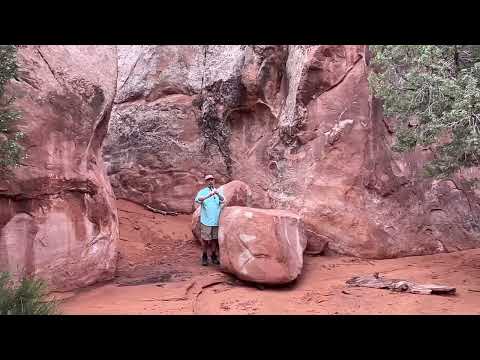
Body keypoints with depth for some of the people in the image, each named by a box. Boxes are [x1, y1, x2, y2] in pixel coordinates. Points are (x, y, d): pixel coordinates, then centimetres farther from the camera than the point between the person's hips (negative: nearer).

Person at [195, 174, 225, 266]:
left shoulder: (218, 192, 8)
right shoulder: (202, 192, 0)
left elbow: (222, 200, -10)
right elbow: (197, 200, -19)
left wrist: (218, 194, -32)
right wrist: (208, 196, -35)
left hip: (216, 220, 3)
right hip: (206, 220, -3)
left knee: (215, 239, 10)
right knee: (205, 239, 2)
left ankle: (213, 256, 24)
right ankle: (204, 257, 14)